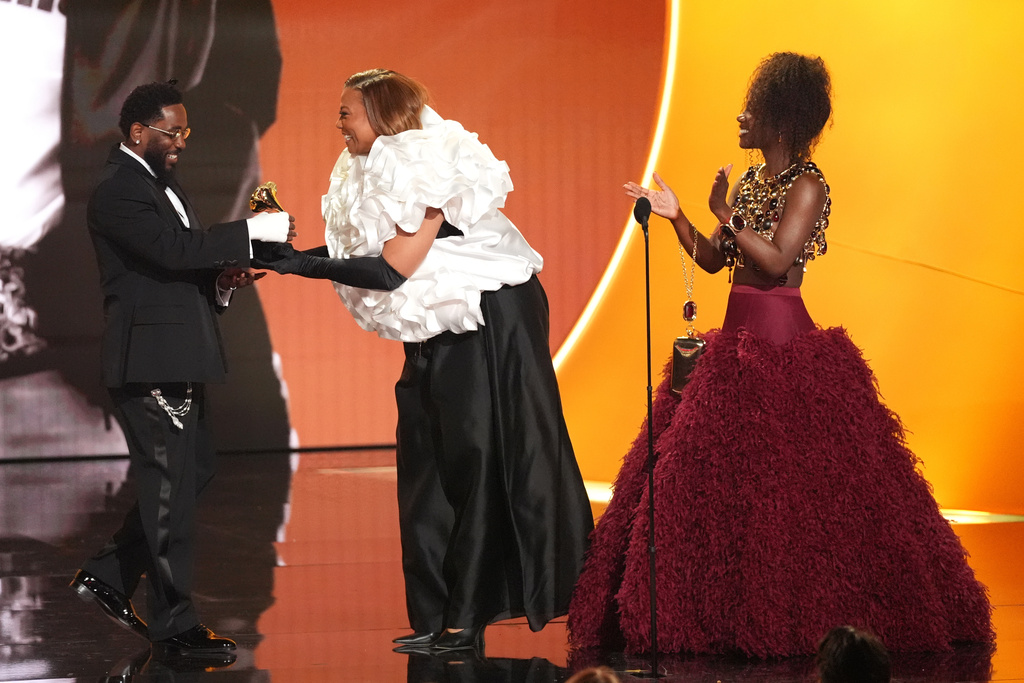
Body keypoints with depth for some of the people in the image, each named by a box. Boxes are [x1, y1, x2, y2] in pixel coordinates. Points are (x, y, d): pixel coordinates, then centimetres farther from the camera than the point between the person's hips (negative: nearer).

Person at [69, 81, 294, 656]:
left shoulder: (167, 187, 18)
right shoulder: (117, 192, -14)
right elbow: (173, 249, -27)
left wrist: (223, 281, 2)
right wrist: (251, 231, -24)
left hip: (179, 359, 10)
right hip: (149, 359, -10)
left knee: (195, 469, 16)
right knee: (170, 484, -4)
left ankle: (110, 576, 25)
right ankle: (174, 624, 3)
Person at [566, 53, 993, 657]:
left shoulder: (807, 186, -10)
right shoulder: (751, 181, 14)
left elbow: (776, 259, -22)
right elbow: (714, 259, 15)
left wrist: (726, 214, -14)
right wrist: (676, 217, 4)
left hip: (783, 345, -9)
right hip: (739, 338, 9)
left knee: (788, 487, -6)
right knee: (722, 482, 9)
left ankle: (795, 616, 2)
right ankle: (739, 614, 16)